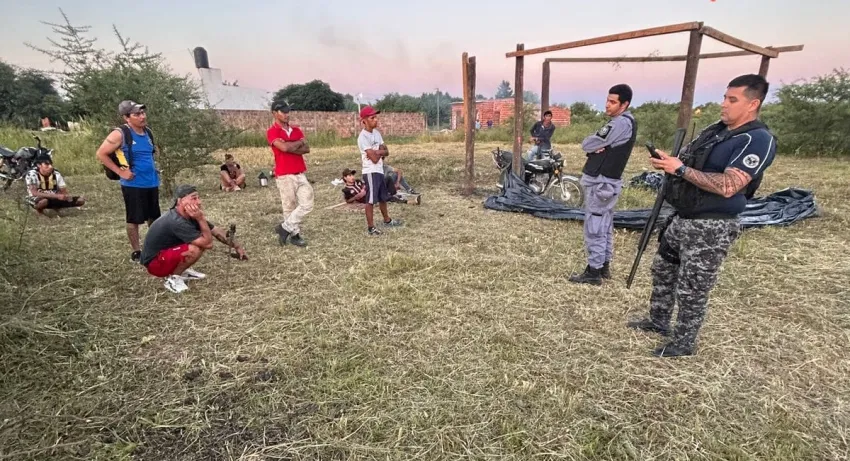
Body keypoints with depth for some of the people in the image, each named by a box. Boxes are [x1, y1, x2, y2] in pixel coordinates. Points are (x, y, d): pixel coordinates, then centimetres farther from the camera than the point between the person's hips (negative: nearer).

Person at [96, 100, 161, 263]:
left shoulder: (147, 132, 8)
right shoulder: (120, 134, -12)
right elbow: (101, 154, -10)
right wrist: (120, 172, -13)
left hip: (152, 183, 6)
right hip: (133, 185, -6)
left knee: (154, 218, 14)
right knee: (134, 220, 3)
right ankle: (136, 252, 14)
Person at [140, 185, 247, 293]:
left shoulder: (190, 215, -5)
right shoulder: (176, 222, -31)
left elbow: (216, 231, 2)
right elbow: (208, 244, -30)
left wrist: (236, 246, -4)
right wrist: (201, 219, -32)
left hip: (168, 251, 9)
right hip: (154, 263, -9)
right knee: (195, 249, -31)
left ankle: (181, 271, 11)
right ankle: (173, 279, -8)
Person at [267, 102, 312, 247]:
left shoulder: (296, 130, 15)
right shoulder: (272, 131, -4)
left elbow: (307, 149, 2)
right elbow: (284, 147, -21)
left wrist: (290, 147, -12)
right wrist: (299, 142, -3)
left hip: (301, 174, 6)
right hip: (284, 176, -6)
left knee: (307, 205, 1)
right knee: (290, 208, 0)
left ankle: (285, 227, 15)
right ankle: (294, 234, 14)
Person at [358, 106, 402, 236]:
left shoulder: (376, 133, 11)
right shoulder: (363, 137, -17)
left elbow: (386, 151, 8)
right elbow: (374, 159, -21)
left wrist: (377, 152, -11)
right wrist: (380, 152, -2)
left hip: (380, 170, 9)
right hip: (370, 172, -9)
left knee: (383, 197, 20)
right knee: (371, 200, -4)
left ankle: (387, 220, 35)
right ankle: (370, 227, 3)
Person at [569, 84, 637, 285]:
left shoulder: (621, 123, -18)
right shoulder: (624, 122, 15)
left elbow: (586, 144, -19)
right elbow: (597, 144, 11)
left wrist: (593, 145, 1)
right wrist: (598, 147, -9)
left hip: (600, 182, -10)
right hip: (607, 180, 10)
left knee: (594, 228, -5)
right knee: (604, 227, 15)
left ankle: (594, 272, 2)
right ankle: (604, 266, 24)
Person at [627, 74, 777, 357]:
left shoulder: (758, 140, -16)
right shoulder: (715, 130, 11)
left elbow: (727, 186, -27)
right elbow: (685, 161, 15)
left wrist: (681, 169, -24)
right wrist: (667, 160, -8)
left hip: (711, 227, -9)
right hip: (682, 218, 9)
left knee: (692, 288, 2)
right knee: (663, 271, 19)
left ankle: (683, 342, 21)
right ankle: (658, 321, 37)